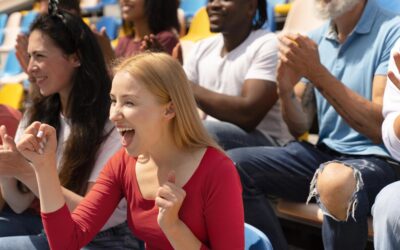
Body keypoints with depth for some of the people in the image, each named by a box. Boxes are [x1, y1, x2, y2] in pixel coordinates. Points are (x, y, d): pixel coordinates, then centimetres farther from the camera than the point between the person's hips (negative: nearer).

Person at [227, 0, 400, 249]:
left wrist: (317, 73, -21)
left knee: (336, 179, -39)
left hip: (375, 159, -6)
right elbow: (299, 127, 10)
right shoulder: (315, 39, 9)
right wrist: (286, 90, -12)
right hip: (324, 153, 6)